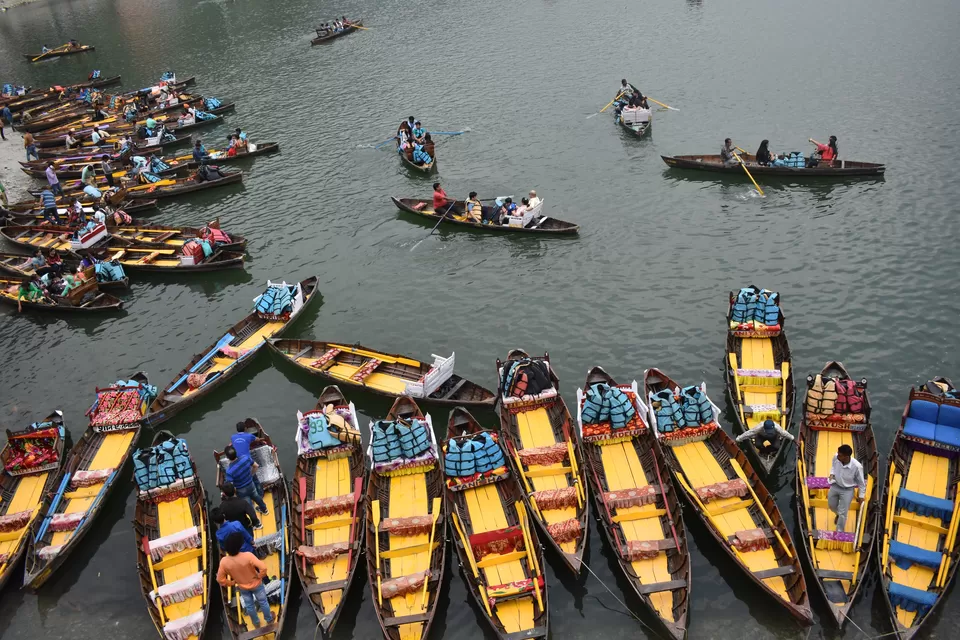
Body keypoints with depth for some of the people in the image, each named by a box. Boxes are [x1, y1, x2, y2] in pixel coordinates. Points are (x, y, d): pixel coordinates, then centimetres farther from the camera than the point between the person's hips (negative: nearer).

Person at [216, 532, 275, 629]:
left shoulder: (224, 562, -27)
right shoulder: (247, 555, -37)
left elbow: (220, 579, -15)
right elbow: (263, 567, -39)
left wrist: (232, 583, 2)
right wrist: (260, 576, -18)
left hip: (242, 588, 3)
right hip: (256, 584, -2)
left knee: (249, 605, 28)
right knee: (263, 602, 25)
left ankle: (256, 623, 52)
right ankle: (269, 619, 48)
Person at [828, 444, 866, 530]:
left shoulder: (857, 466, -33)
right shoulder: (836, 457, -23)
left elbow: (861, 482, -14)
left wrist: (861, 496, -4)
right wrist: (832, 474, -12)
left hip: (847, 490, -4)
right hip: (835, 486, 4)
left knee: (842, 513, 4)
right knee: (831, 505, 25)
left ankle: (839, 532, 25)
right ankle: (838, 514, 60)